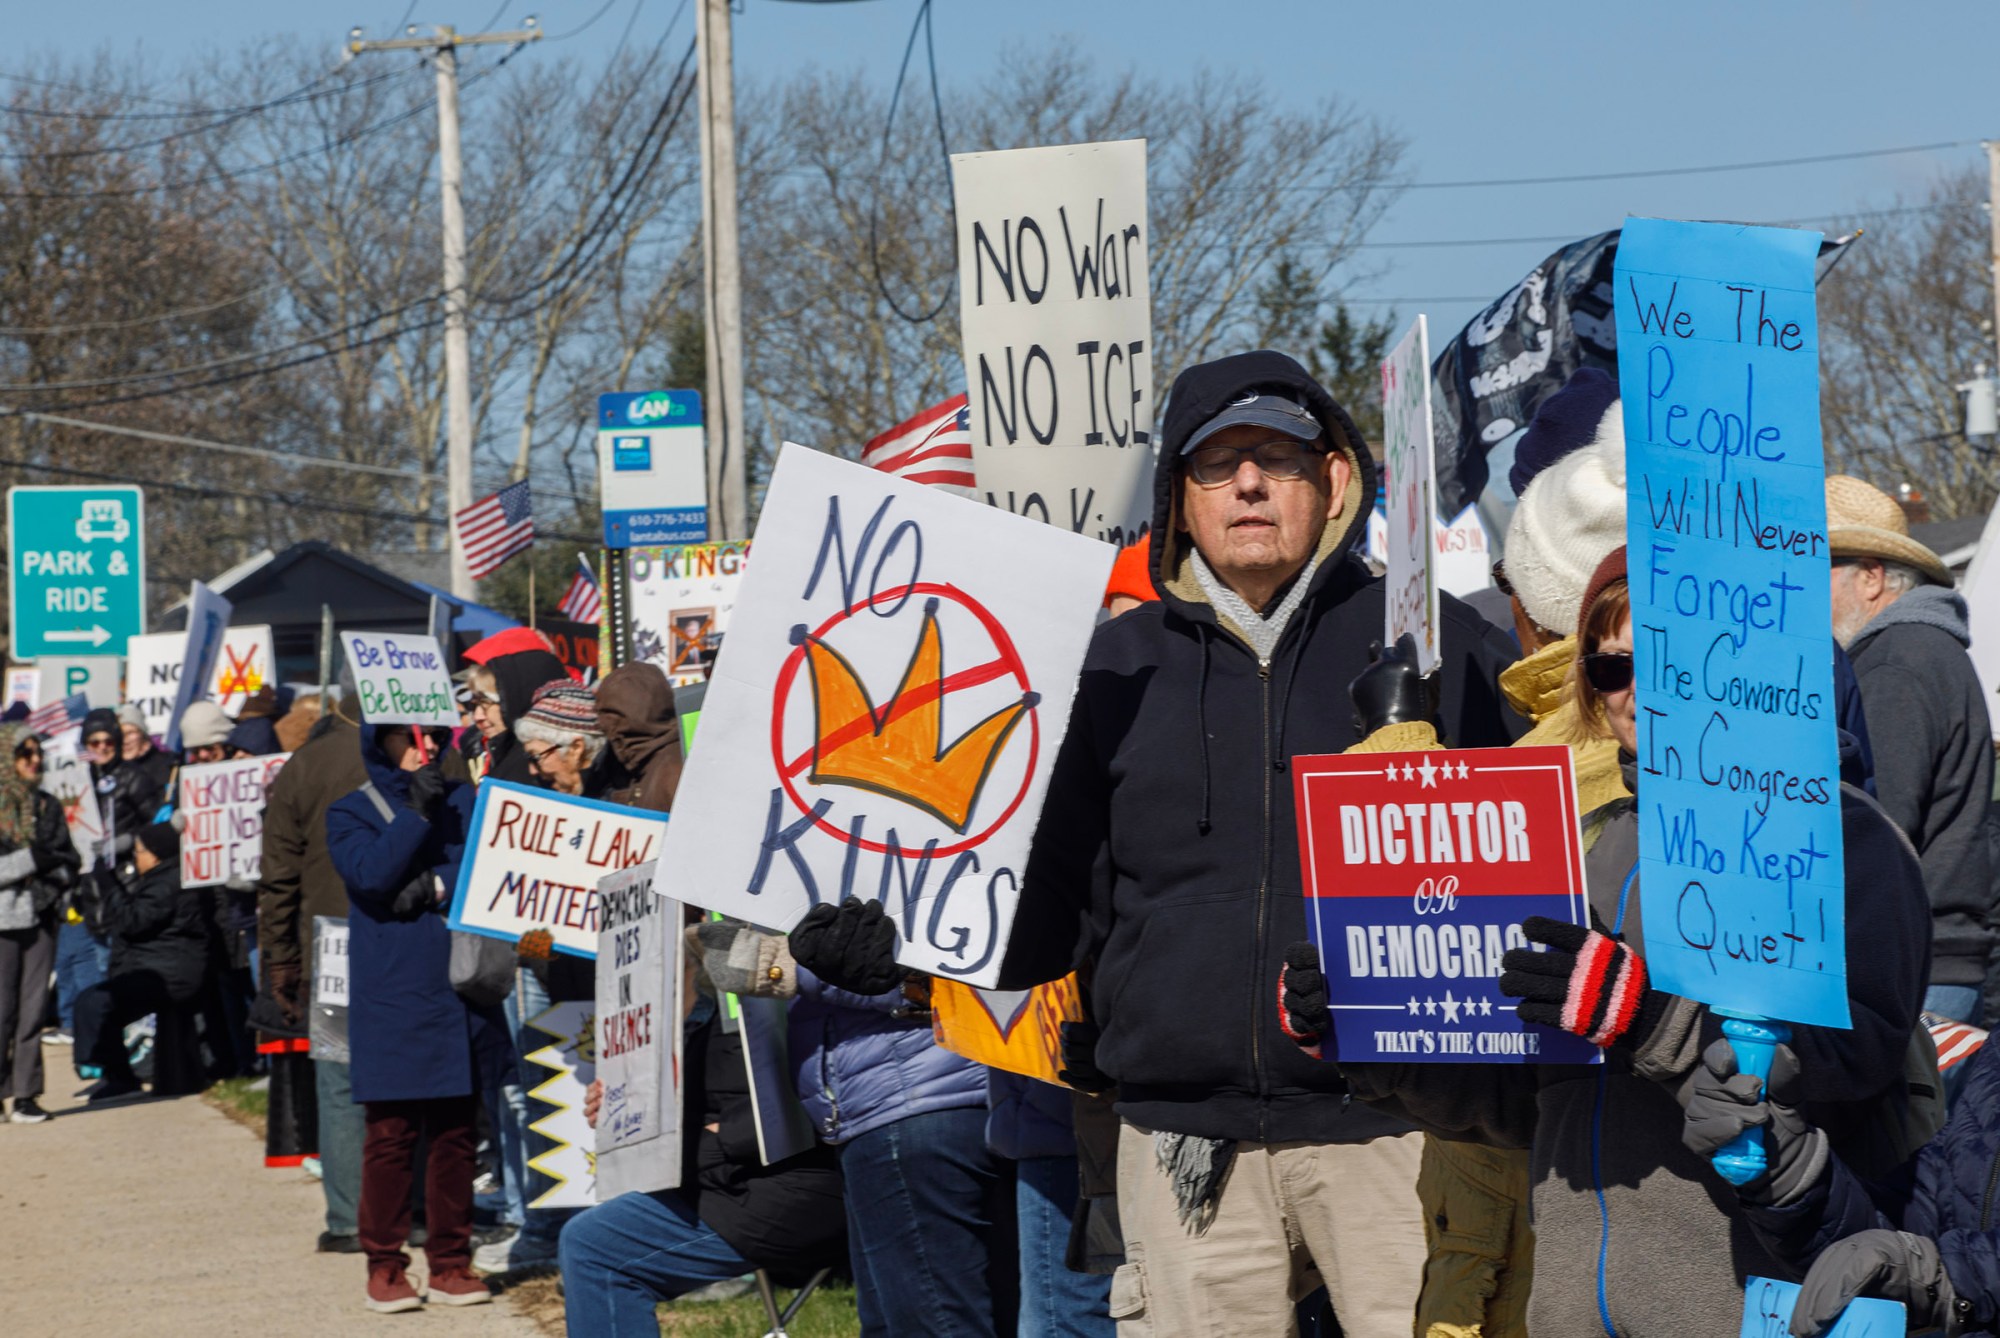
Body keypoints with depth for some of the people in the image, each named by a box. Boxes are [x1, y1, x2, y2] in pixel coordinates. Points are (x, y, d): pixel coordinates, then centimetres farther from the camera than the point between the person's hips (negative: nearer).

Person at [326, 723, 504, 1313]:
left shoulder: (463, 800, 12)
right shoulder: (350, 814, 4)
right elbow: (371, 874, -14)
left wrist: (435, 887, -13)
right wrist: (417, 811, -16)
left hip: (460, 994, 3)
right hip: (391, 1003, -3)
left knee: (456, 1134, 5)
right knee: (390, 1136, -3)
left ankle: (450, 1263, 12)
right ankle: (385, 1267, 4)